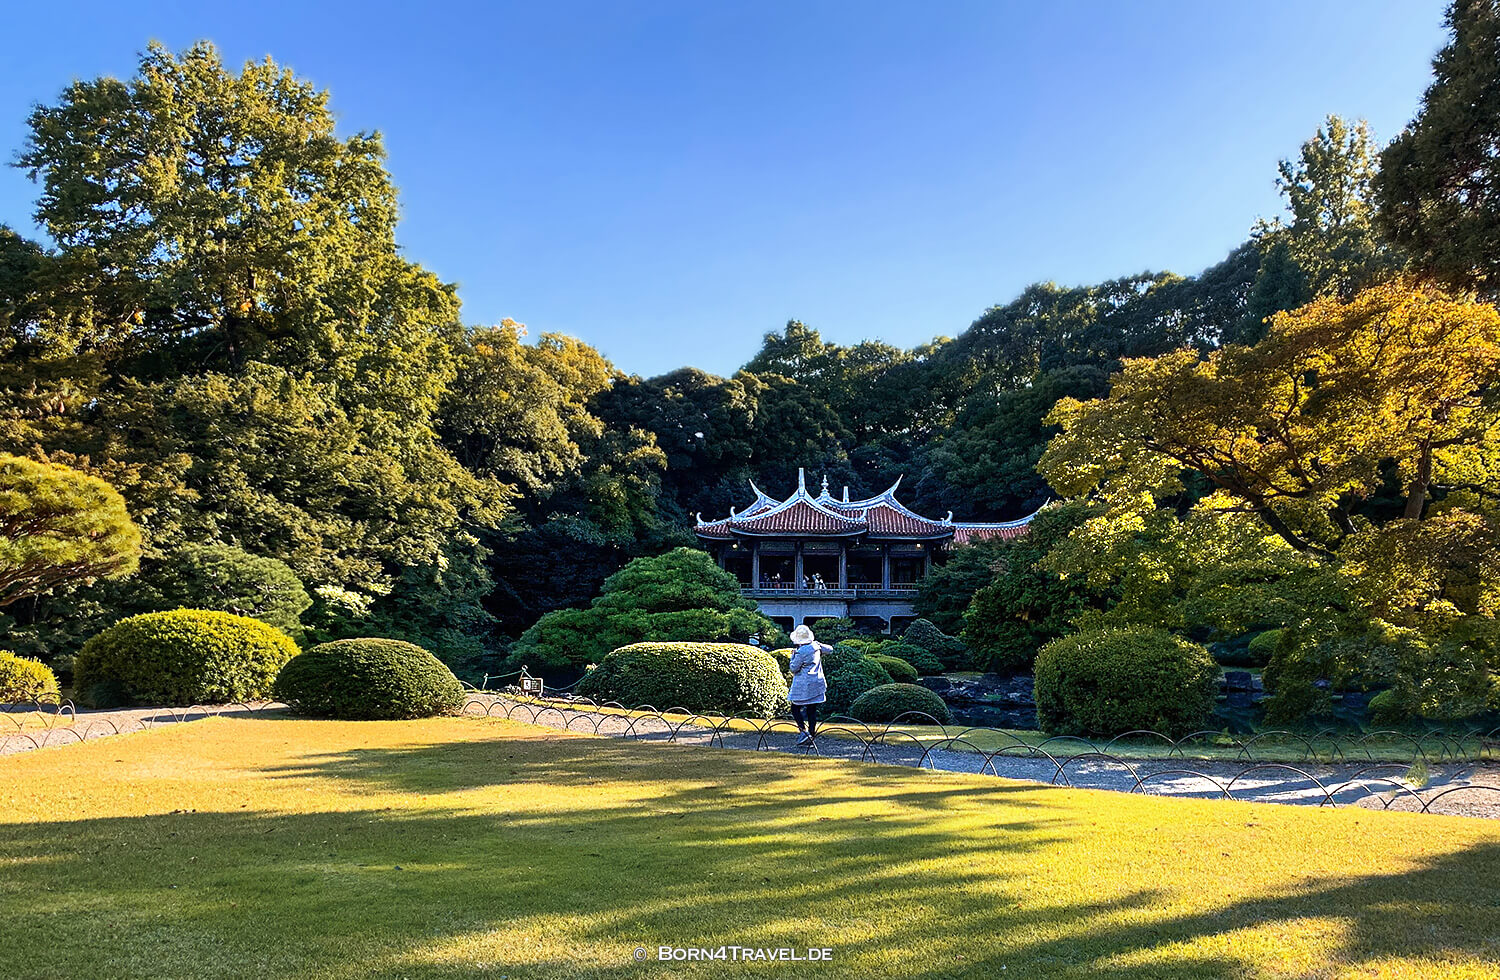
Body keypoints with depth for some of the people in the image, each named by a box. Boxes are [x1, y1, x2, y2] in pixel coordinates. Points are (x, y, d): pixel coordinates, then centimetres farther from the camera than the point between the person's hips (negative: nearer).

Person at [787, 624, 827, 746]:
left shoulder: (801, 652, -19)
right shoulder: (816, 646, 1)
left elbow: (794, 668, -11)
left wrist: (793, 655, -1)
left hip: (804, 685, -7)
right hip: (817, 684, 7)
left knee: (795, 708, 4)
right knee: (812, 710, 12)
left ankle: (804, 731, -9)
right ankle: (812, 735, 15)